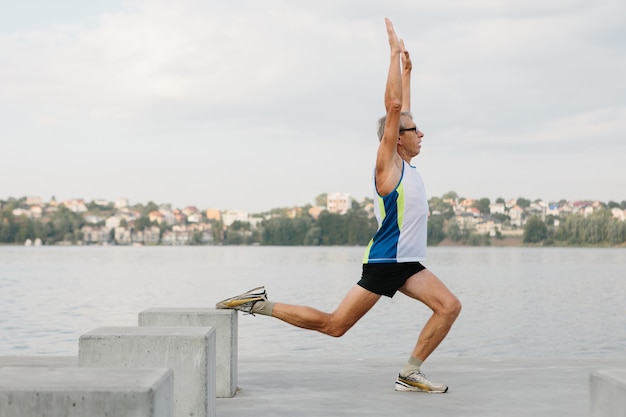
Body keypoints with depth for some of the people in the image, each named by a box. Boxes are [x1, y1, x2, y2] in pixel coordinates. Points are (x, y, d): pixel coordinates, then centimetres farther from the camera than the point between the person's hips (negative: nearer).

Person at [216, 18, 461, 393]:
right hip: (384, 262, -9)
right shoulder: (387, 165, -9)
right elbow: (393, 107, -17)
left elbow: (403, 110, 24)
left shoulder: (405, 164, 14)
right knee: (333, 324, -8)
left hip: (407, 264, 9)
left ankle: (410, 375, -1)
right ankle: (260, 304, 2)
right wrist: (395, 52, -14)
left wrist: (407, 70, 23)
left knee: (449, 306, -6)